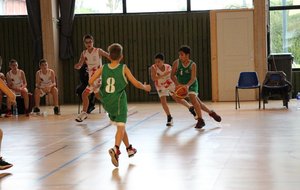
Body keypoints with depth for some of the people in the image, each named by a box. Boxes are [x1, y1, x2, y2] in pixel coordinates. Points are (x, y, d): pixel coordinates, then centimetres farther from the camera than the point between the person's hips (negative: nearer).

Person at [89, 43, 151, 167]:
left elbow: (91, 81, -5)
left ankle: (129, 148, 35)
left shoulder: (103, 68, 1)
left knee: (120, 126, 20)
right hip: (119, 101, -4)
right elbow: (136, 84, -7)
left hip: (107, 102, 5)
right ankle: (116, 149, -32)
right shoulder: (123, 68, -7)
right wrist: (145, 87, 12)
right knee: (120, 127, -7)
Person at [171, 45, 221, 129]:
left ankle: (200, 120, -18)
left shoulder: (192, 65, -16)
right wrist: (177, 84, -26)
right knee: (197, 102, 8)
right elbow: (172, 75, -10)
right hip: (182, 85, 3)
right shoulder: (177, 63, -10)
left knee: (193, 99, -25)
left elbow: (193, 78, -22)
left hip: (192, 85, -3)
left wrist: (188, 85, -41)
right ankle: (211, 112, 28)